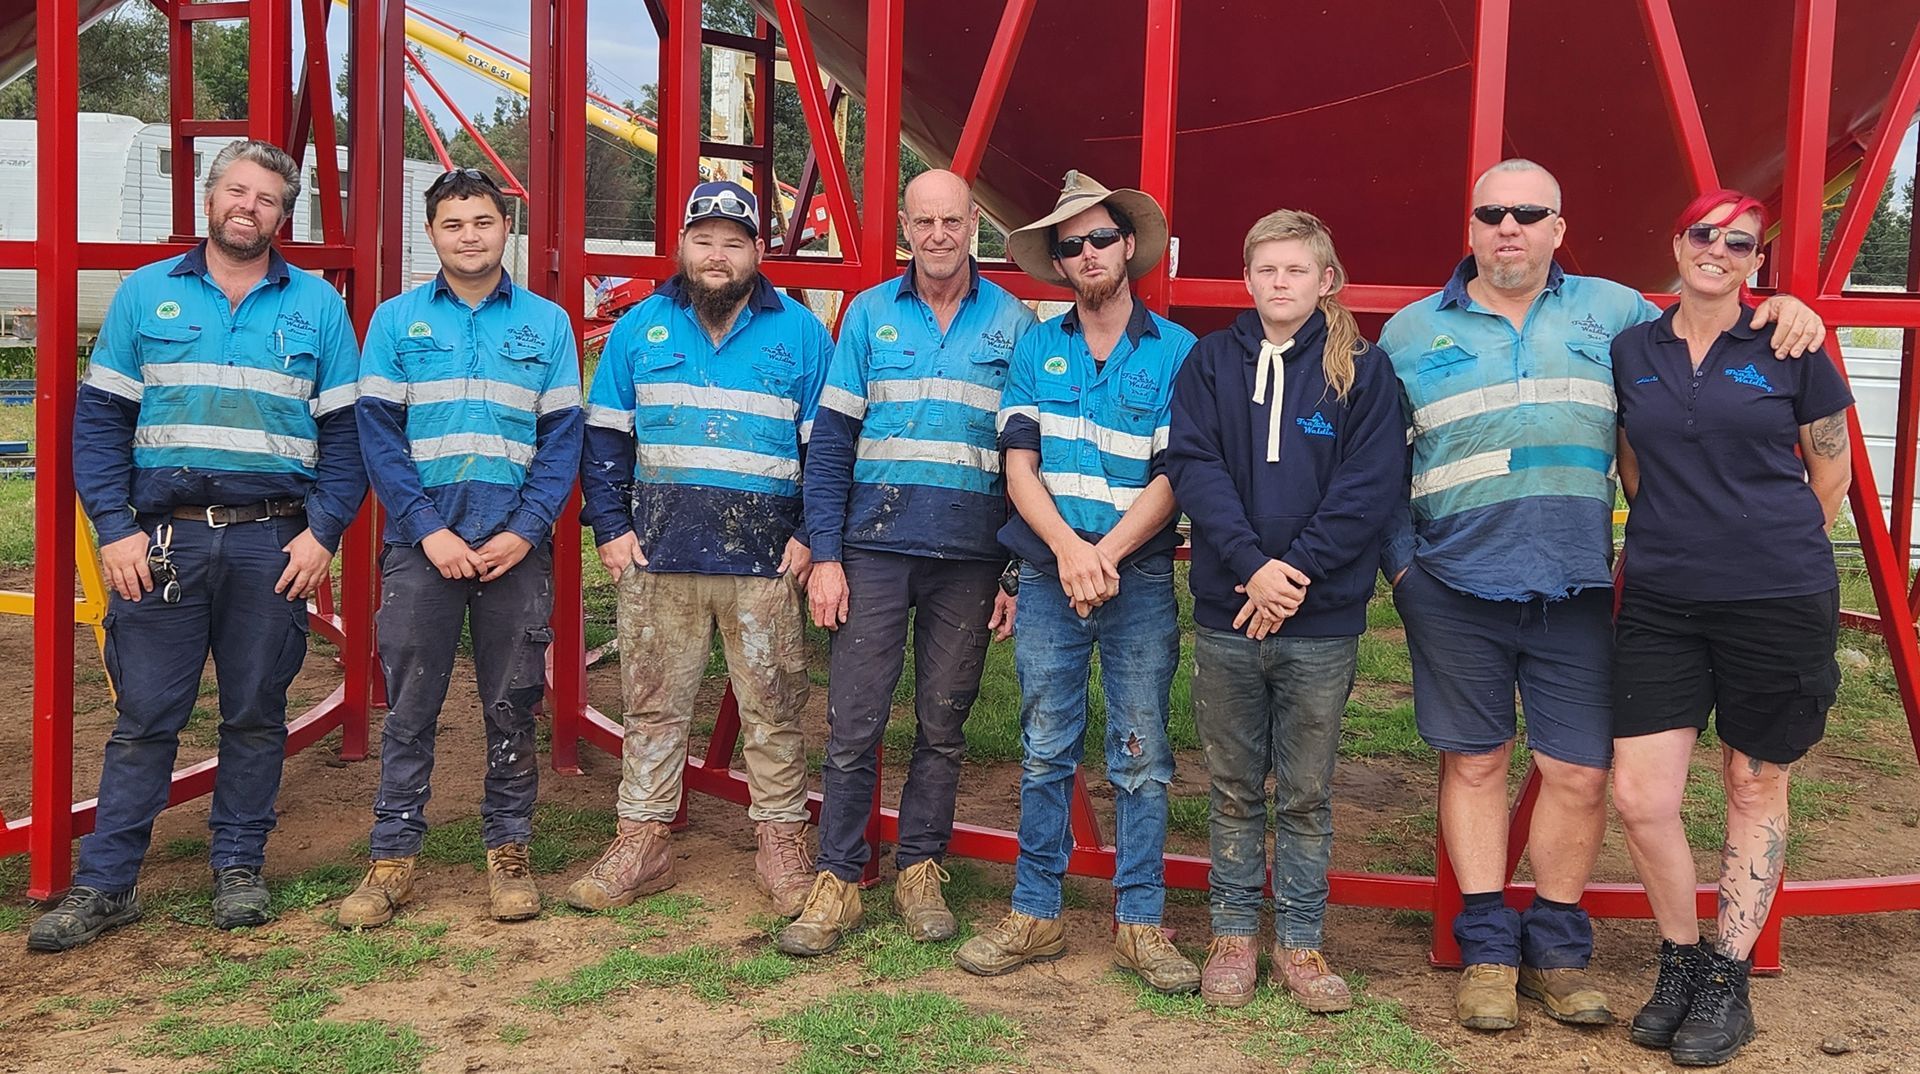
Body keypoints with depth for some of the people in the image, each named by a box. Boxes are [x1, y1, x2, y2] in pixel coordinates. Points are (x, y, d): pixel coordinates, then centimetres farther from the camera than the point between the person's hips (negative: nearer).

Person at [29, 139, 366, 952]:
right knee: (143, 717, 2)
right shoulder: (146, 294, 8)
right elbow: (100, 419, 6)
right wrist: (114, 529, -5)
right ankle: (103, 885, 10)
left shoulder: (317, 306, 7)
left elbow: (344, 431, 6)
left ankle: (239, 868, 21)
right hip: (163, 540, 0)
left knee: (256, 714, 8)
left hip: (271, 543, 0)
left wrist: (322, 532, -5)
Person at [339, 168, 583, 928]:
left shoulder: (547, 323, 7)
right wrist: (429, 530, -10)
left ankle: (508, 851, 19)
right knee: (409, 708, 3)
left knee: (512, 706, 7)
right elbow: (378, 435, 0)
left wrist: (525, 530, -9)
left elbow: (563, 437, 4)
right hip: (421, 543, 0)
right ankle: (392, 859, 12)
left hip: (517, 545, 1)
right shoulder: (395, 321, 6)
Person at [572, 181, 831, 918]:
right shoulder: (640, 327, 10)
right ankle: (641, 844, 17)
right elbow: (604, 437, 11)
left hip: (764, 559, -1)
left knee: (774, 709, 4)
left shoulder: (800, 332, 6)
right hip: (657, 554, 1)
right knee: (652, 705, 7)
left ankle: (781, 844, 15)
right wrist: (610, 527, 1)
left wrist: (810, 535, -3)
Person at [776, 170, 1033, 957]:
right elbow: (830, 440, 4)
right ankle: (836, 883, 11)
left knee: (943, 727, 9)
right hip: (876, 546, 0)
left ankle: (920, 871, 23)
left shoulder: (1014, 323, 5)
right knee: (853, 724, 0)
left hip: (970, 558, 0)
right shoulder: (870, 314, 5)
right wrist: (825, 555, -4)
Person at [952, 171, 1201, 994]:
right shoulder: (1036, 349, 8)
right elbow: (1019, 466, 1)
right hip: (1048, 575, 2)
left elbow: (1172, 477, -5)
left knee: (1141, 756, 2)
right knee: (1045, 752, 6)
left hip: (1140, 578, -2)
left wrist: (1107, 553, -16)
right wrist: (1068, 549, -14)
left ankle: (1140, 924, 12)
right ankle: (1034, 917, 15)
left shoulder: (1175, 352, 1)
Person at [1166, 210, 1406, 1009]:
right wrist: (1253, 564, -16)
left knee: (1307, 793, 8)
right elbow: (1192, 465, -5)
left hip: (1321, 622, -1)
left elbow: (1370, 488, -6)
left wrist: (1297, 571, -15)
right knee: (1234, 787, 10)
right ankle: (1233, 934, 22)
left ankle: (1299, 941, 20)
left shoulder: (1362, 370, 2)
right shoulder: (1211, 362, 6)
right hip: (1225, 614, 1)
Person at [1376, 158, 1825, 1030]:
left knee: (1579, 772, 2)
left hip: (1575, 589, 1)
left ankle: (1557, 949, 20)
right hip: (1456, 589, -1)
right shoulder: (1411, 332, 7)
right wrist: (1400, 561, -1)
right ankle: (1487, 950, 18)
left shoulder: (1613, 312, 11)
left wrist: (1775, 311, 4)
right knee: (1473, 761, 6)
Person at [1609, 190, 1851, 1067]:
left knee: (1756, 789, 9)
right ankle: (1680, 964, 20)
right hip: (1660, 602, 2)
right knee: (1639, 797, -3)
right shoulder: (1630, 352, 5)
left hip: (1778, 602, -2)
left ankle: (1727, 982, 22)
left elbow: (1832, 470, 8)